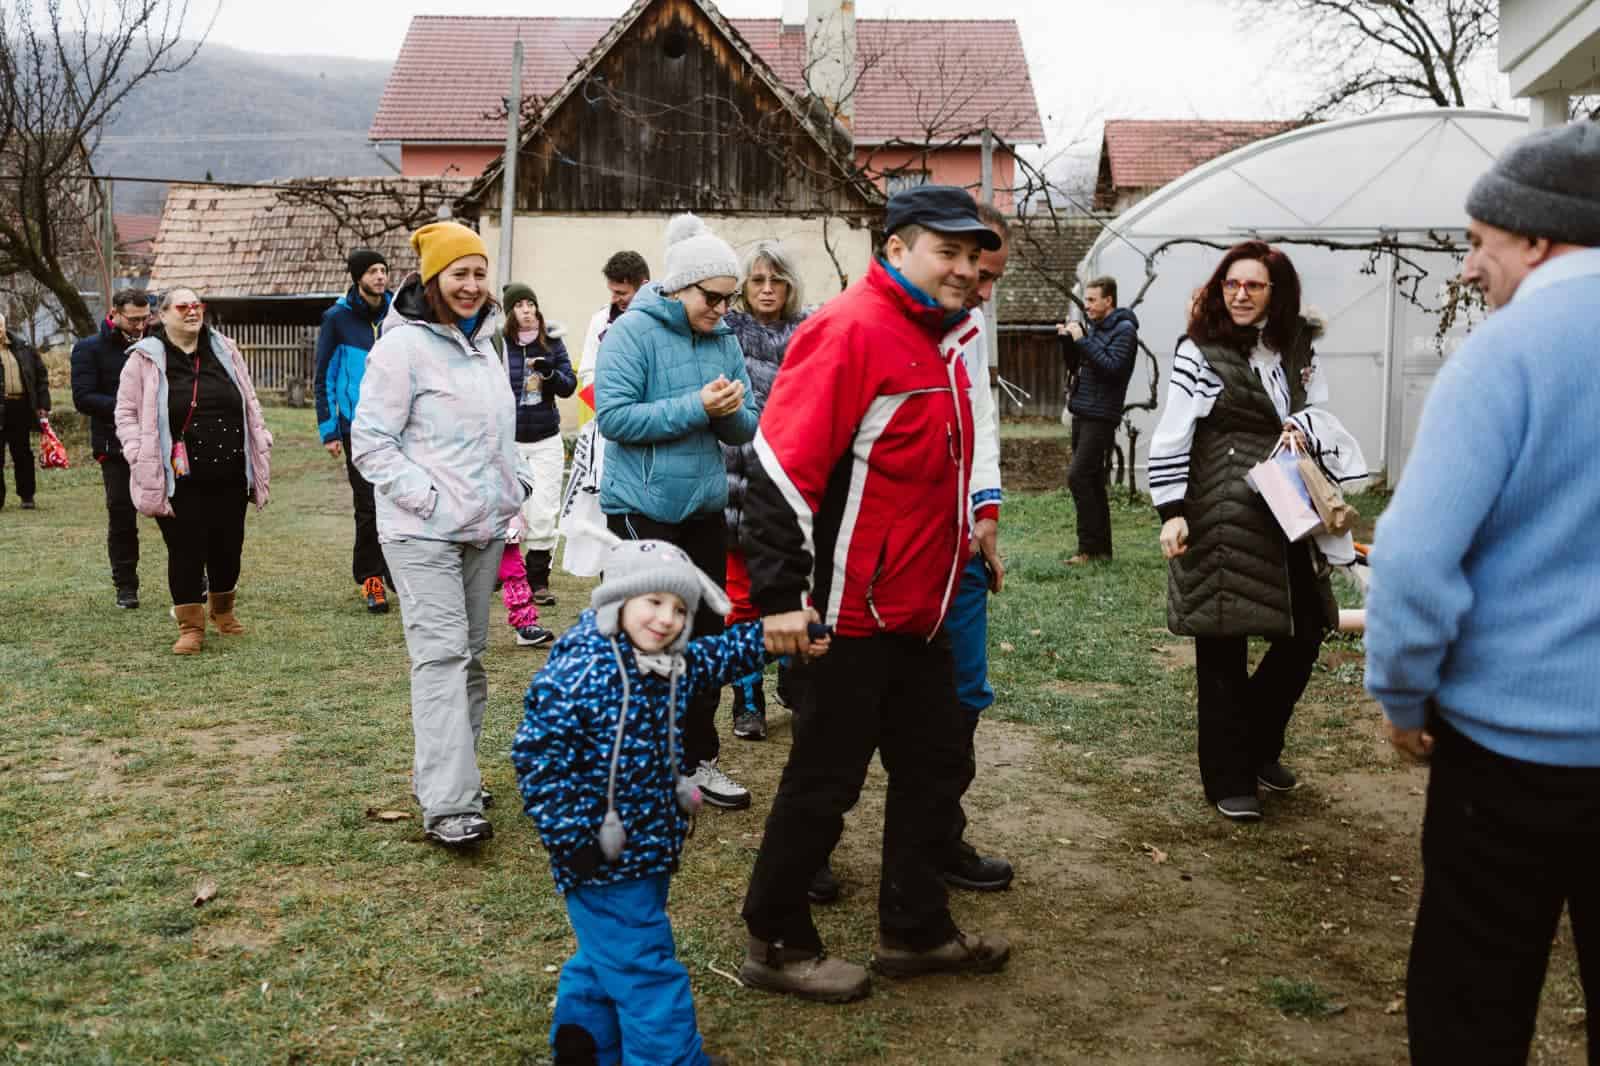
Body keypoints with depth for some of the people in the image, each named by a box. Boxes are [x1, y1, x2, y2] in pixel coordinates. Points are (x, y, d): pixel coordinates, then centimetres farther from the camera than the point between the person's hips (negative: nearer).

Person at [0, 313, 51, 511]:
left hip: (21, 407, 2)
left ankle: (27, 495, 19)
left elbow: (41, 374, 12)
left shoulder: (23, 347, 8)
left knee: (23, 454, 10)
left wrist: (43, 404, 6)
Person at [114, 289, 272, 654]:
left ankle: (223, 609, 35)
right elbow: (126, 412, 1)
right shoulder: (144, 360, -2)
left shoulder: (225, 351, 8)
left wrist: (261, 449, 10)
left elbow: (249, 405, 15)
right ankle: (191, 626, 13)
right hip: (178, 480, -3)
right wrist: (140, 457, -9)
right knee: (185, 551, 0)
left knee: (228, 546, 11)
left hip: (229, 475, 4)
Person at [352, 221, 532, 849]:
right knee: (441, 656, -13)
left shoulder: (482, 343, 15)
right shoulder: (403, 345, -10)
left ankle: (449, 774, 25)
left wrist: (515, 487, 13)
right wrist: (428, 498, -19)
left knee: (469, 655, 13)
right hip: (424, 534, -8)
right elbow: (370, 442, -12)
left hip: (485, 529, 8)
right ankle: (446, 806, -13)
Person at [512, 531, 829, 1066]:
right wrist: (571, 836, -23)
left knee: (610, 950, 25)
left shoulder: (674, 663, 0)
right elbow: (537, 755, -24)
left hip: (651, 840, 9)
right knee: (645, 964, 1)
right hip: (605, 855, -9)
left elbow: (721, 655, 20)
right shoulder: (579, 673, -25)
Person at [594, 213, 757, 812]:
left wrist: (731, 412, -15)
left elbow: (745, 430, 9)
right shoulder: (633, 332, -11)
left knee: (706, 637, 11)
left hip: (703, 509, 6)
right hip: (642, 509, -6)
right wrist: (696, 408, -23)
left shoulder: (725, 341, 7)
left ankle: (698, 758, 24)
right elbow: (613, 416, -20)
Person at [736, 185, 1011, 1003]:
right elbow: (783, 467, -23)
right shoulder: (850, 330, -18)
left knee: (936, 767, 17)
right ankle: (775, 944, 22)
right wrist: (779, 595, -24)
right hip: (850, 615, -9)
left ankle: (914, 932, 33)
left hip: (917, 612, 10)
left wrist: (968, 536, 25)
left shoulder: (938, 338, 12)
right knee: (824, 782, 3)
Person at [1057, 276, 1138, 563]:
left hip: (1100, 417, -9)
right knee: (1092, 481, 10)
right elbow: (1076, 366, 20)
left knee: (1078, 477, -14)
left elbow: (1113, 368, -21)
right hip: (1082, 414, 9)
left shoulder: (1124, 330, -9)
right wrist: (1068, 341, 4)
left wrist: (1082, 340, -19)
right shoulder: (1094, 327, 16)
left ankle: (1090, 547, -9)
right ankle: (1101, 547, 16)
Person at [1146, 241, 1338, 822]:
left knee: (1306, 630, 9)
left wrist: (1303, 425, -4)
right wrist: (1171, 511, -14)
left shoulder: (1298, 348, 12)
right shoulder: (1199, 352, -5)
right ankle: (1228, 780, 13)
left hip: (1287, 513, 6)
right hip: (1221, 518, -6)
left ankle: (1259, 747, 30)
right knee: (1224, 645, 1)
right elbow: (1170, 437, -7)